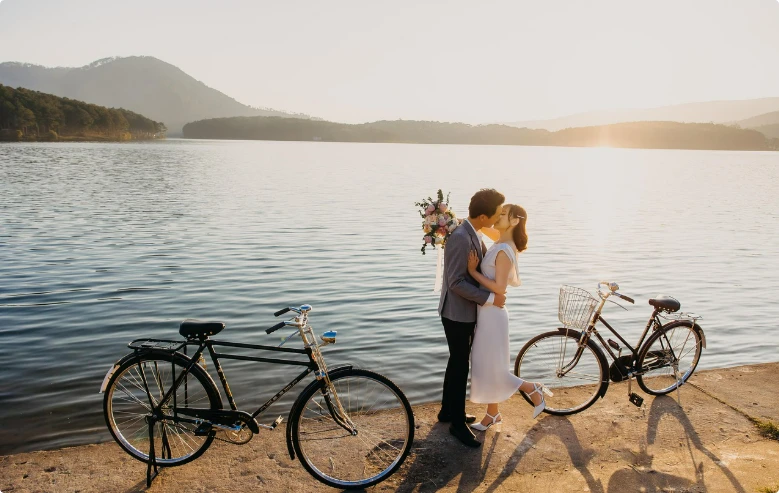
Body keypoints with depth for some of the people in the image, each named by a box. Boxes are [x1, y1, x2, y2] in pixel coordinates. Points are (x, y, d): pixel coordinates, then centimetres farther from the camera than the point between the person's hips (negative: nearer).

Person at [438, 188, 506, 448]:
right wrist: (490, 298, -24)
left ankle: (448, 411, 36)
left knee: (457, 363, 20)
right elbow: (456, 282, -27)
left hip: (466, 312, 10)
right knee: (460, 367, 2)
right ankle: (458, 423, 17)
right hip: (457, 314, -10)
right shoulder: (460, 238, -26)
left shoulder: (472, 234, 5)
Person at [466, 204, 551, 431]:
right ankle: (492, 414, 28)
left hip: (492, 313, -9)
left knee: (493, 367, 3)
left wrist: (473, 271, -22)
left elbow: (500, 287, -24)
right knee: (485, 365, 16)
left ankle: (533, 389, 22)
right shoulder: (499, 244, 5)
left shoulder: (504, 251, -21)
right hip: (486, 312, 9)